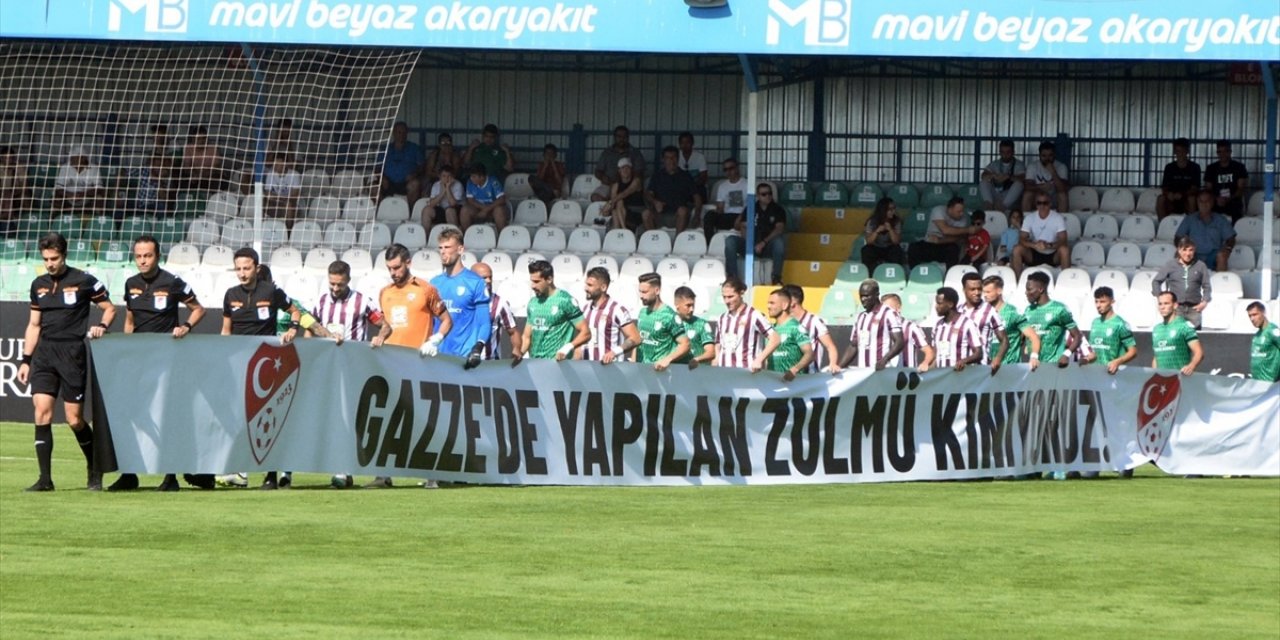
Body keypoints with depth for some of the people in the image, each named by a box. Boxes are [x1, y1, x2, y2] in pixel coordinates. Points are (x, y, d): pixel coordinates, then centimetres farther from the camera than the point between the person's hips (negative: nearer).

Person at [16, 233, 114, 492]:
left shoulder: (83, 281, -2)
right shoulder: (39, 285, 12)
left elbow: (109, 308, 7)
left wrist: (102, 326, -13)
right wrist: (26, 360, 13)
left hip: (72, 353, -4)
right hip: (44, 353, 4)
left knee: (74, 418, -3)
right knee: (42, 412, -8)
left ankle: (95, 471, 18)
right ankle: (44, 478, -7)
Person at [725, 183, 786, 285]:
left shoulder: (778, 210, 6)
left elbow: (779, 229, -8)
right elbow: (743, 227, 4)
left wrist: (763, 243, -20)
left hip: (768, 246, -2)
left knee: (779, 241, -36)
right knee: (730, 240, -23)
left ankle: (776, 278, -30)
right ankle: (732, 276, -23)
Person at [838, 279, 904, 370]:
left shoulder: (889, 314, -4)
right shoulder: (861, 317, 20)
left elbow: (899, 343, -11)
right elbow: (853, 347, 24)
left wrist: (884, 360, -26)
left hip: (882, 370, -7)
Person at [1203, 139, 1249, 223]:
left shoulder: (1239, 167, 5)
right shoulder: (1211, 169, 12)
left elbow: (1241, 188, -2)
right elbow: (1207, 189, 9)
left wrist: (1228, 199, -18)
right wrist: (1217, 199, -12)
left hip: (1234, 210, -2)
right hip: (1216, 210, 2)